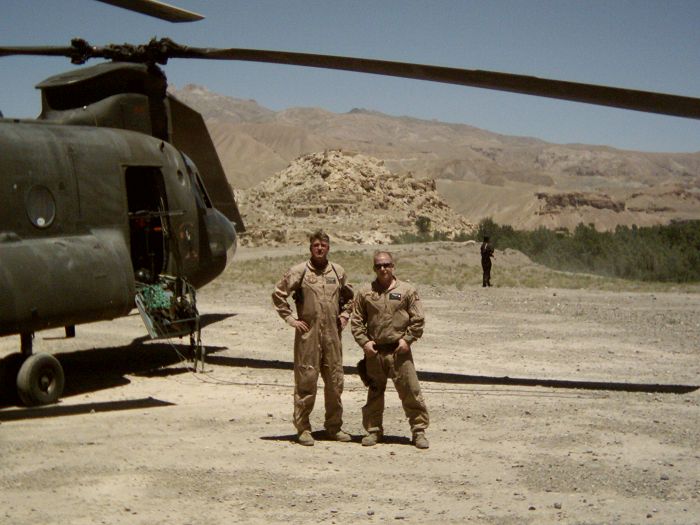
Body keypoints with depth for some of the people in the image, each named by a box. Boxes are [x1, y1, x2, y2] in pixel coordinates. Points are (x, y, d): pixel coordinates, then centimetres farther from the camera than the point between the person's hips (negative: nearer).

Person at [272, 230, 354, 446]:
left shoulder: (338, 271, 11)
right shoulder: (299, 271, -1)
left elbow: (349, 296, 28)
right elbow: (278, 294, 0)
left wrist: (344, 315, 14)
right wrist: (290, 318, -4)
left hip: (332, 333, 4)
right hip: (308, 333, -4)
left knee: (335, 380, 7)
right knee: (306, 380, -3)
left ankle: (334, 427, 18)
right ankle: (303, 429, 4)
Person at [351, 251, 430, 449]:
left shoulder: (407, 291, 3)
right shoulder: (365, 293, 7)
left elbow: (418, 320, 3)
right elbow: (356, 321, 8)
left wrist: (407, 339, -6)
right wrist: (364, 342, -3)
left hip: (400, 350, -2)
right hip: (374, 351, 2)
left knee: (411, 391, -3)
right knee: (374, 393, 9)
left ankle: (419, 431, 6)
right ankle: (373, 430, 20)